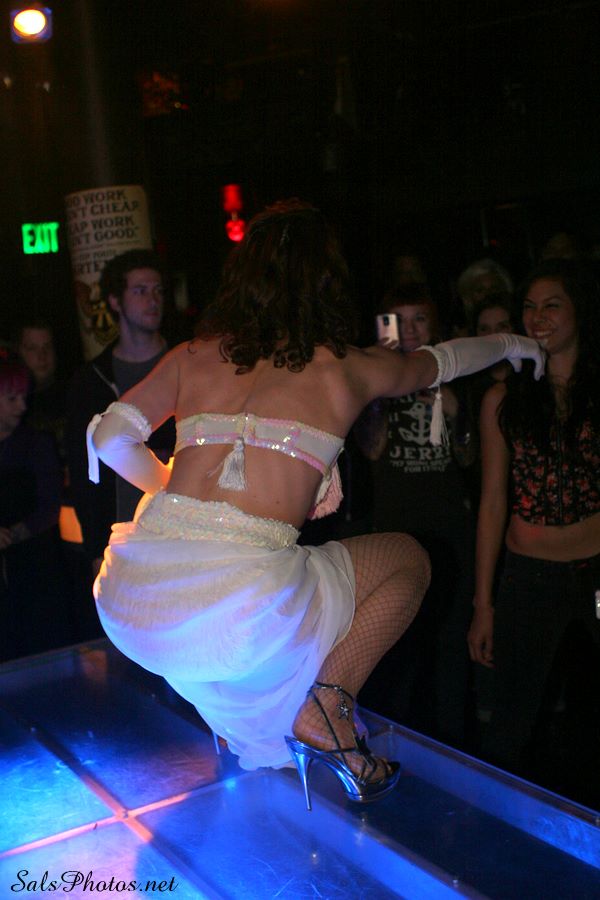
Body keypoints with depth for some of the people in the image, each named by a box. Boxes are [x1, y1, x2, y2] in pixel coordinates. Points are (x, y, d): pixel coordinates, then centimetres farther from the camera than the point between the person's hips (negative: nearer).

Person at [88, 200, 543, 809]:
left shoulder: (193, 356, 14)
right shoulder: (346, 369, 10)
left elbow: (109, 438, 11)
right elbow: (441, 361, 28)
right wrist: (510, 343, 49)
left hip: (132, 609, 4)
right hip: (241, 613, -3)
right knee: (408, 560, 20)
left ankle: (240, 718, 28)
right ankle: (324, 703, 5)